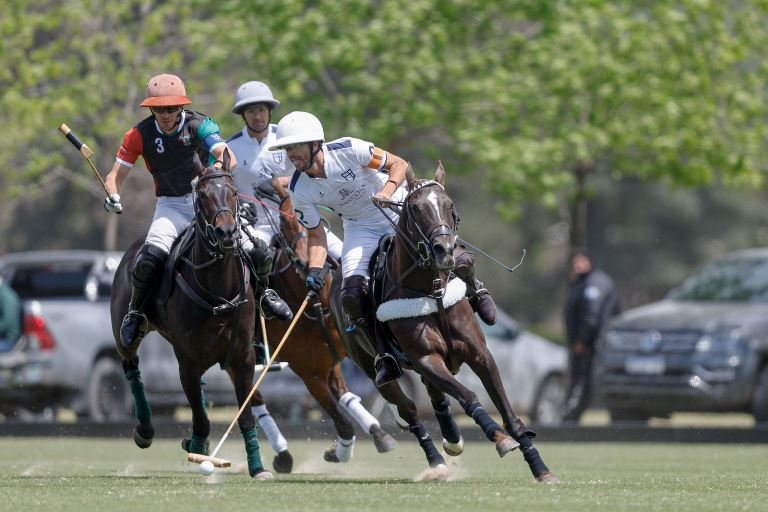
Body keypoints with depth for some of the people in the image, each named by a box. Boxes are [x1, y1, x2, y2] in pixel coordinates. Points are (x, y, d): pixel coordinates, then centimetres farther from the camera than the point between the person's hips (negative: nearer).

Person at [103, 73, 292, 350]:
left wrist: (220, 166, -47)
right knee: (151, 258, -30)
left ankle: (262, 292, 23)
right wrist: (113, 196, -24)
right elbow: (117, 174, -1)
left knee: (258, 253, -12)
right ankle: (135, 312, -4)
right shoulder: (141, 135, -4)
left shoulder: (199, 125, -8)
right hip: (171, 206, -1)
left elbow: (227, 156, -22)